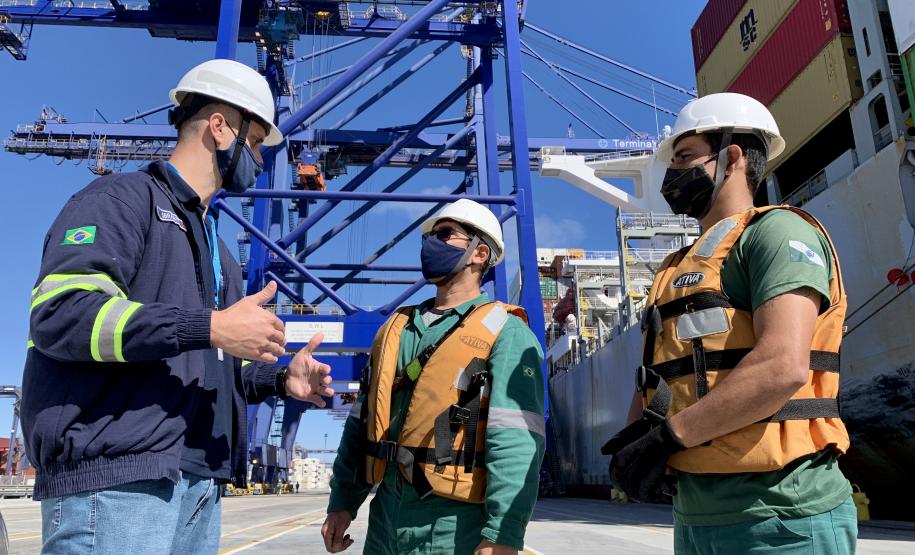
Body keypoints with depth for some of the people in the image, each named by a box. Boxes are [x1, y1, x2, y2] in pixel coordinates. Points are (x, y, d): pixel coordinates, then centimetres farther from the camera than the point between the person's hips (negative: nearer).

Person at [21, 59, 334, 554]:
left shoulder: (213, 244, 24)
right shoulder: (123, 197, -1)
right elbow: (59, 312, -18)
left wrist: (280, 379, 10)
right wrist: (210, 326, -22)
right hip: (115, 481, -8)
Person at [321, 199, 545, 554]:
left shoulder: (504, 332, -8)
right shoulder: (396, 329, 12)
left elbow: (516, 442, -18)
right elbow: (362, 422, 14)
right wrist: (342, 501, 11)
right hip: (385, 521, 6)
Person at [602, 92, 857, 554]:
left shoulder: (775, 231, -7)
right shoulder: (677, 271, 17)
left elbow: (783, 366, -22)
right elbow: (659, 379, 16)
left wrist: (669, 435, -17)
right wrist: (636, 440, -5)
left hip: (778, 516, -7)